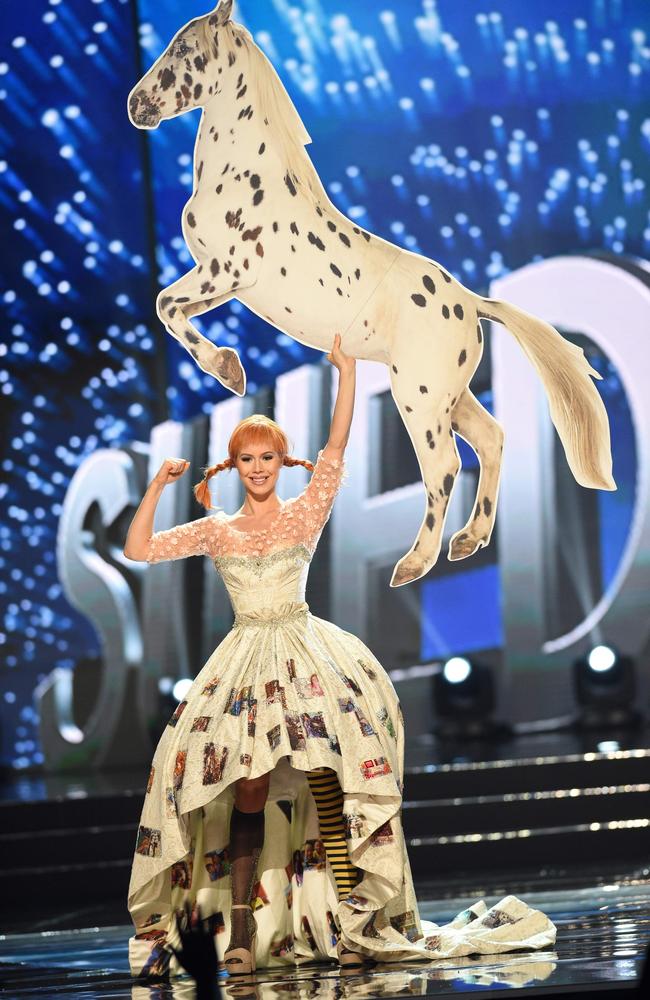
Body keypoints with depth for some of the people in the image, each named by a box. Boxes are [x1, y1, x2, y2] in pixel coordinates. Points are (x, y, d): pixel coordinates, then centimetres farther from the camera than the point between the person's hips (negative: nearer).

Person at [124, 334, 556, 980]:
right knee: (247, 792, -6)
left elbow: (336, 447, -4)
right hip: (246, 657, 1)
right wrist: (157, 486, 4)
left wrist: (346, 369, -10)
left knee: (324, 770, -19)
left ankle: (349, 914, -17)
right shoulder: (216, 531, 11)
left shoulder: (306, 513, 7)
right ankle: (241, 933, -4)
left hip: (307, 650, -1)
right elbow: (138, 549, 10)